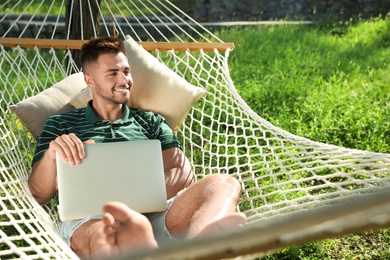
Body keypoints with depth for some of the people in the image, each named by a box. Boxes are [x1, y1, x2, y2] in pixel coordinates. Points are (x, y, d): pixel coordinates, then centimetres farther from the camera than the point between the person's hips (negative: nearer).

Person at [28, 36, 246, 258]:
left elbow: (183, 173, 9)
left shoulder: (151, 122, 25)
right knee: (98, 237, -40)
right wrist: (51, 154, -11)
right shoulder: (61, 125, 21)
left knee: (224, 184, -28)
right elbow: (39, 195, 13)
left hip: (154, 214, 2)